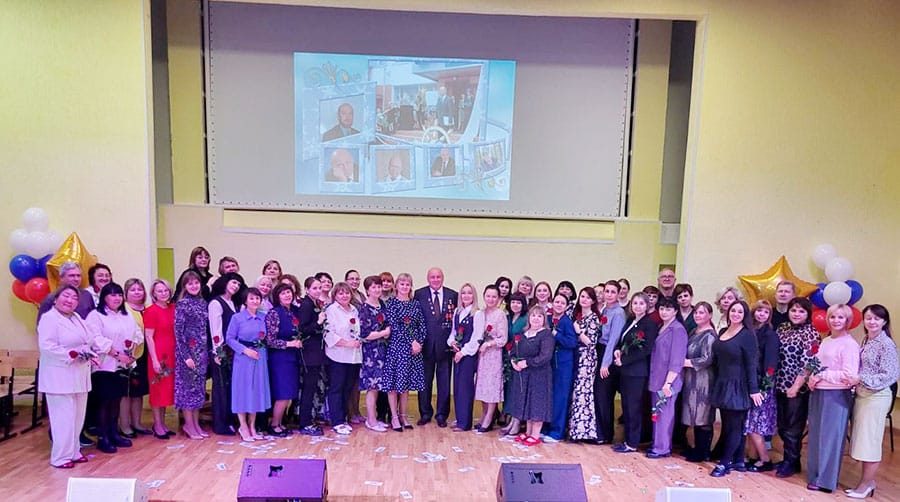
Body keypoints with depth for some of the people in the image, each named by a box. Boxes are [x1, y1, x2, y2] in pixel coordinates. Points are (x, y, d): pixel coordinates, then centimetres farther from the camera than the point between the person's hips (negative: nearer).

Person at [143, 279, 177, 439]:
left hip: (172, 354, 6)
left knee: (168, 388, 12)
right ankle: (157, 426, 15)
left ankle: (162, 423, 24)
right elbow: (148, 337, -11)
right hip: (158, 354, -6)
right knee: (158, 389, 4)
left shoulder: (173, 308, 6)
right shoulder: (151, 311, -10)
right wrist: (154, 360, -14)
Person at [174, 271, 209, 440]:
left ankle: (196, 424, 18)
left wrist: (208, 351, 9)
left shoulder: (203, 303, 9)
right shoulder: (182, 304, -8)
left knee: (199, 386, 10)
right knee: (188, 385, 1)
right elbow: (178, 331, -12)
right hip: (187, 350, -6)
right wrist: (186, 355, -15)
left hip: (202, 350, 6)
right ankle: (189, 424, 11)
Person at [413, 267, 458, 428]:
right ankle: (425, 413, 23)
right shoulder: (419, 294, 1)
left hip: (445, 344, 0)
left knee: (444, 381, 7)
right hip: (426, 343, 0)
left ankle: (441, 414, 20)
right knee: (425, 380, 9)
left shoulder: (453, 295, 3)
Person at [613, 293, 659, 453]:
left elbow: (646, 349, -17)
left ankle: (632, 443, 11)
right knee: (626, 406, 12)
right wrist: (617, 350, -2)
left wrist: (624, 360, -15)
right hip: (625, 371, 7)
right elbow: (622, 342, 21)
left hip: (638, 372, -7)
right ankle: (627, 439, 22)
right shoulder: (630, 322, 13)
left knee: (634, 407, 1)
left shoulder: (650, 323, -10)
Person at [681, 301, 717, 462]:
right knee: (695, 415, 13)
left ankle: (703, 453, 10)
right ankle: (697, 448, 23)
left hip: (703, 380, -8)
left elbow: (707, 360, -20)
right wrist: (683, 362, 3)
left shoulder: (710, 335, -13)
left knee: (702, 416, 0)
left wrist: (685, 362, -13)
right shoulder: (694, 332, 13)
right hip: (691, 379, 8)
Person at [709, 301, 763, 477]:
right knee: (728, 426, 11)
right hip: (722, 384, 7)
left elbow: (751, 364, -12)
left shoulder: (747, 335, -8)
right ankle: (738, 461, 21)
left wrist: (754, 389, -15)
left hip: (738, 386, -7)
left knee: (735, 426, 1)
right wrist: (717, 382, 12)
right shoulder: (722, 332, 10)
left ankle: (724, 463, 5)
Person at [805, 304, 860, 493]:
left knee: (829, 437, 3)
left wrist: (822, 375, -15)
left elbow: (850, 375, -17)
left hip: (836, 396, -7)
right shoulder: (825, 341, 12)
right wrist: (812, 378, 3)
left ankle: (825, 480, 14)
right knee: (815, 435, 13)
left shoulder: (849, 344, -11)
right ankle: (815, 474, 25)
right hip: (818, 393, 7)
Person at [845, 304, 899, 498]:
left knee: (870, 441, 1)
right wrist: (854, 380, -1)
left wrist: (861, 380, -23)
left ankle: (866, 484, 13)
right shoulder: (866, 341, 10)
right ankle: (868, 481, 24)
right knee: (863, 440, 13)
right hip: (861, 395, 7)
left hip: (876, 397, -7)